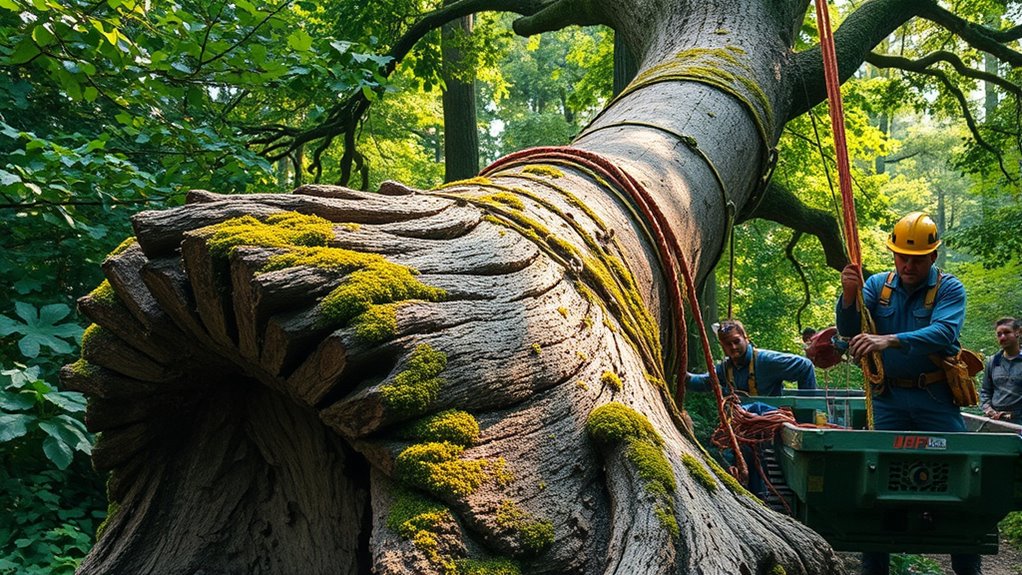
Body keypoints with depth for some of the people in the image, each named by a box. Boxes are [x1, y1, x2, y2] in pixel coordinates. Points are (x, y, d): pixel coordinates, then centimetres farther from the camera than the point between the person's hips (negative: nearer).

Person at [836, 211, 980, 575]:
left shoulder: (949, 289, -5)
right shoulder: (878, 285, 4)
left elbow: (943, 334, -23)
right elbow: (849, 332, -3)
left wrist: (890, 340, -39)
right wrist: (849, 296, -23)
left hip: (936, 398, -2)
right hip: (889, 398, 2)